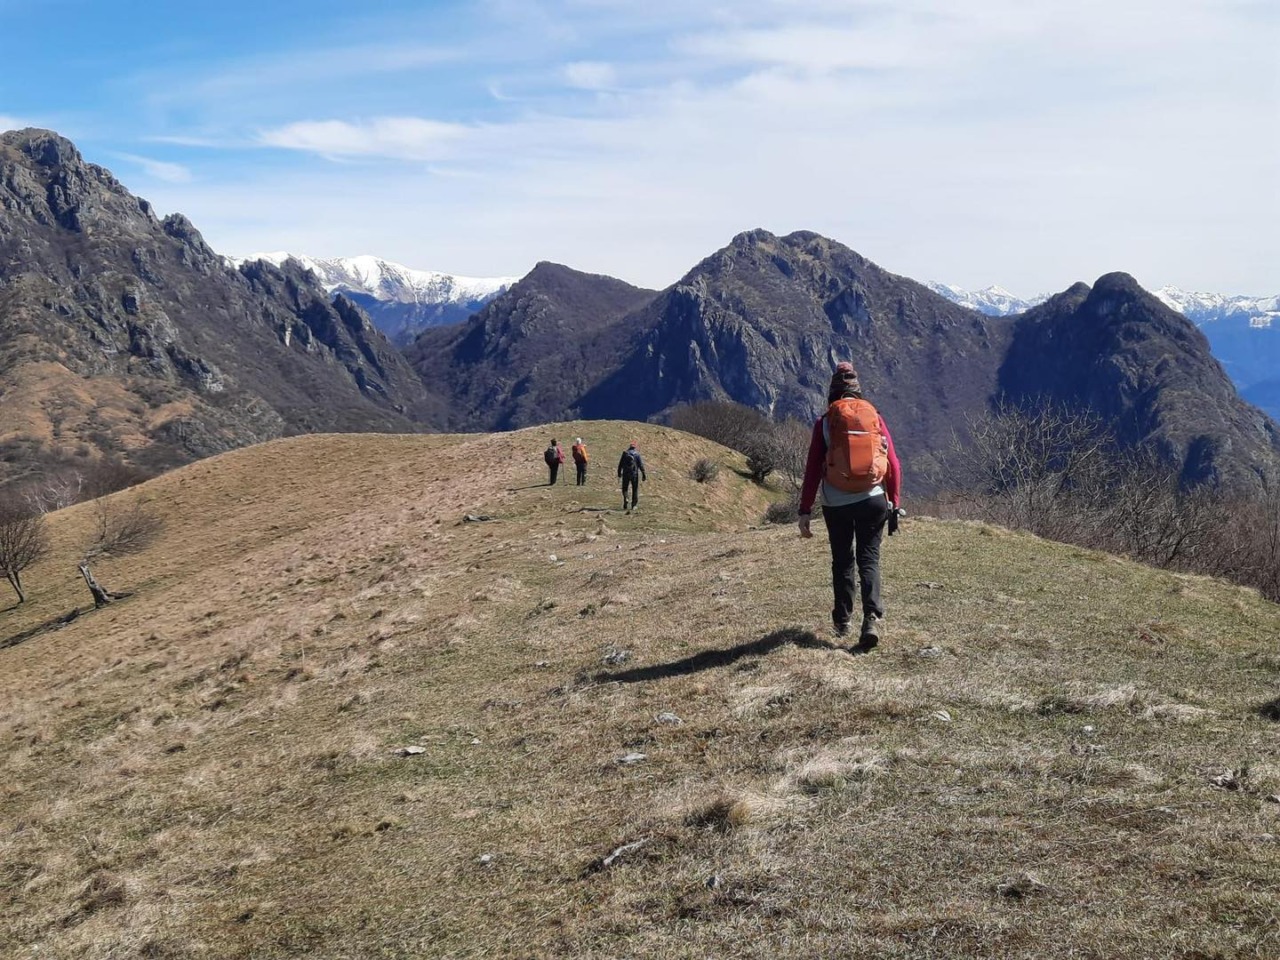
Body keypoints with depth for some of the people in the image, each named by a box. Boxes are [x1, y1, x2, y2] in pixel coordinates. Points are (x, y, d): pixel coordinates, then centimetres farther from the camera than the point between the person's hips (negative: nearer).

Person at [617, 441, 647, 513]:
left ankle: (625, 498, -14)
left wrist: (619, 472, 16)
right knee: (635, 489, 11)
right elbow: (641, 465, -8)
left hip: (625, 474, 1)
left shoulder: (625, 453, -1)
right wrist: (644, 474, -3)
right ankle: (633, 505, 10)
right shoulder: (637, 454, -5)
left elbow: (620, 464, 3)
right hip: (634, 474, -1)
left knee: (625, 489, 14)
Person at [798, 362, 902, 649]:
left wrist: (805, 510, -2)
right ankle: (872, 619, -12)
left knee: (842, 561, 15)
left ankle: (842, 620, 26)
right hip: (873, 500, 1)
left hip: (836, 504, -1)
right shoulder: (875, 418, 4)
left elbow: (813, 469, -5)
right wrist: (895, 504, 9)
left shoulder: (825, 422, -1)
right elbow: (893, 465, 2)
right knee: (869, 559, 6)